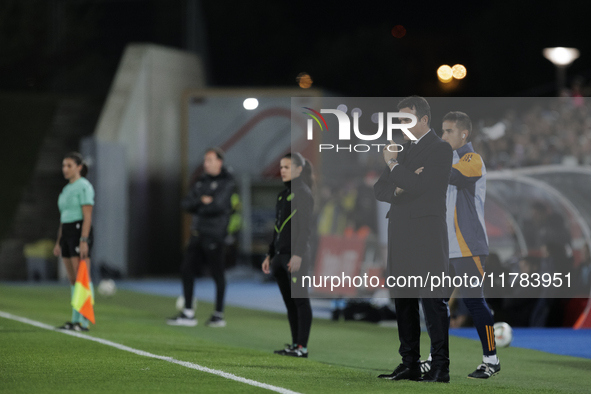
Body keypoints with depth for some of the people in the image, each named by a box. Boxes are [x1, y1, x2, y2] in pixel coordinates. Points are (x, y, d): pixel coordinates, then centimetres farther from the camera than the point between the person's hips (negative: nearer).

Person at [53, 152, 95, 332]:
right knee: (73, 280, 9)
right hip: (67, 234, 9)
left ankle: (84, 321, -9)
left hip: (80, 233, -9)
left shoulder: (84, 187, -10)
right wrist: (59, 242, 19)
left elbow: (87, 216, -16)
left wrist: (83, 242, -23)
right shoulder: (67, 189, 18)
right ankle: (75, 320, 12)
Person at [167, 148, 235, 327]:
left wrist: (197, 208, -5)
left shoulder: (227, 182, -6)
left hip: (214, 235, -7)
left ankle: (219, 315, 8)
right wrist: (202, 201, -12)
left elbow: (218, 206, -19)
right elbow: (186, 204, 6)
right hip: (198, 232, 7)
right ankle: (188, 314, 8)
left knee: (217, 273, -1)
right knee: (186, 269, 3)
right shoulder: (201, 181, 15)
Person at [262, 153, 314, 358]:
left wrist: (298, 255, -22)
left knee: (299, 300, -5)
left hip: (295, 256, -8)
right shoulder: (282, 195, 17)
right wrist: (270, 255, 19)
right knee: (289, 302, 8)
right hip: (280, 255, 8)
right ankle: (294, 344, 12)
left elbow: (305, 227, -15)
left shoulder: (303, 194, -7)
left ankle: (302, 346, -4)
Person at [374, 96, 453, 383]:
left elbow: (418, 185, -16)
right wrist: (397, 190, -5)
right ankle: (409, 364, 13)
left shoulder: (440, 149, -4)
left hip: (426, 233, -8)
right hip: (400, 234, 8)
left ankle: (440, 367, -9)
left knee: (433, 300, -8)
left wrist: (393, 164, -4)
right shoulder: (403, 149, 20)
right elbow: (380, 189, 17)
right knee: (404, 300, 8)